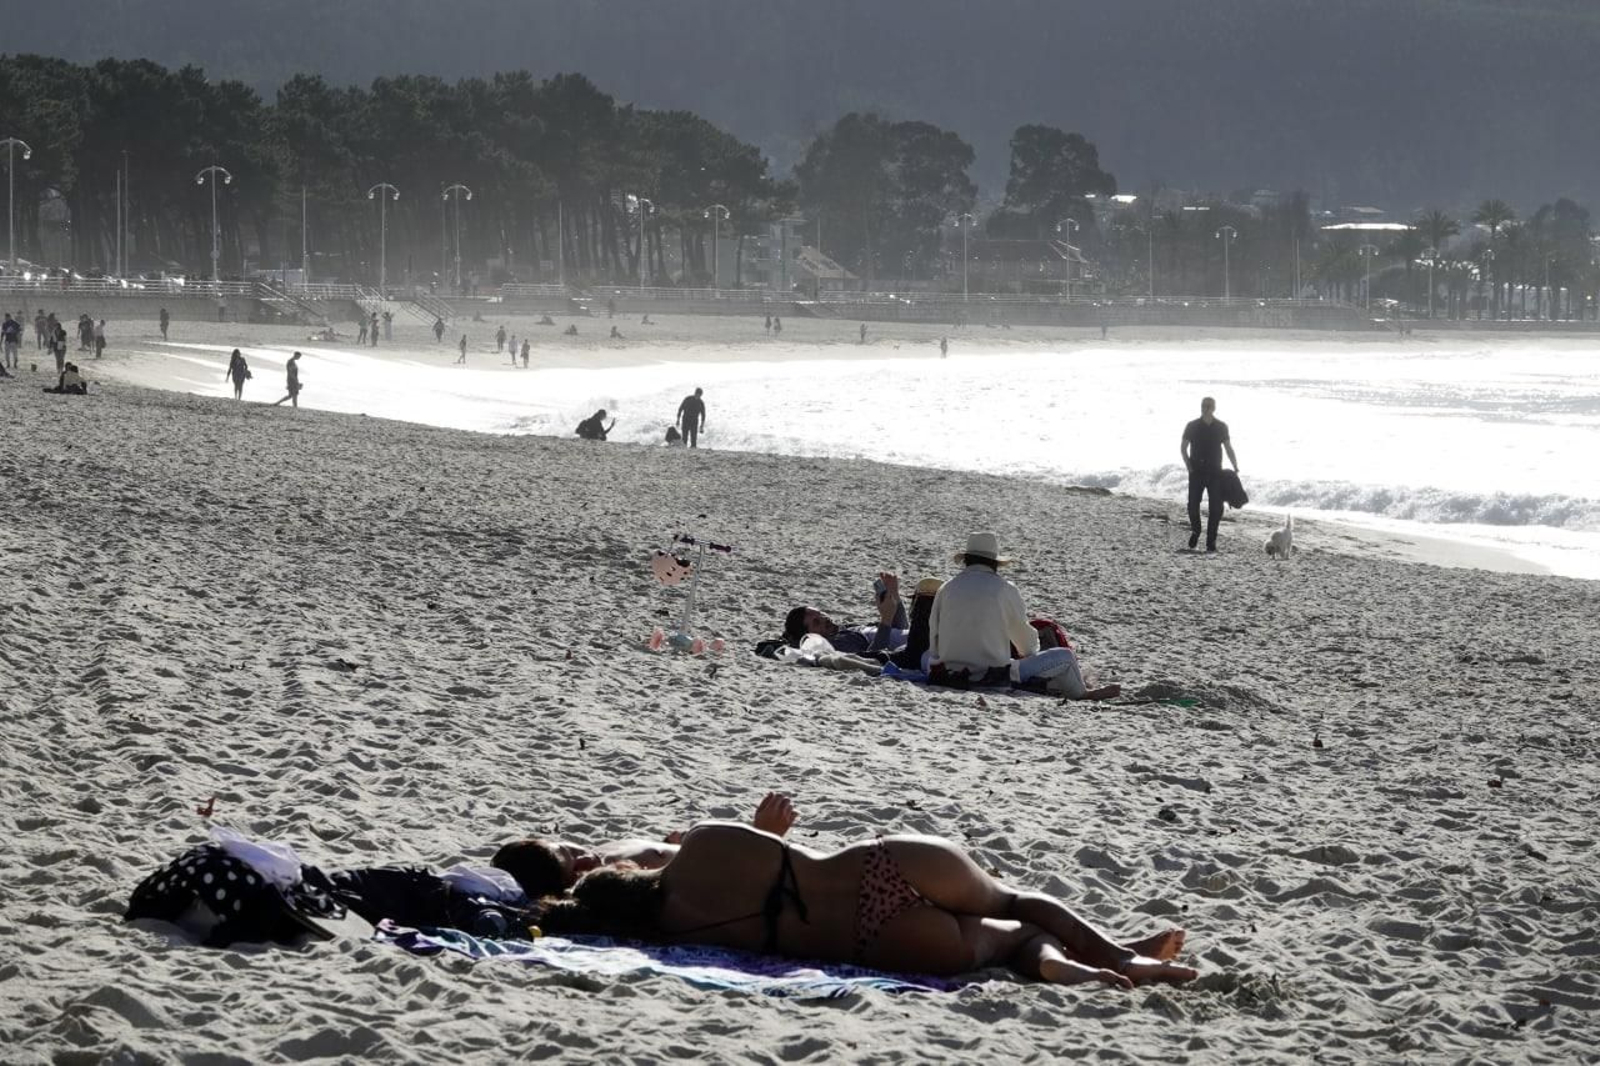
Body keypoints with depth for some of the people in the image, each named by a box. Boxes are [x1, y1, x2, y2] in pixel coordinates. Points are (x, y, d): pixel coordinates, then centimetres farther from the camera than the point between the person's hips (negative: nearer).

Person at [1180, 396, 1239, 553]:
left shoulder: (1221, 427, 4)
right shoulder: (1192, 426, 2)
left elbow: (1229, 448, 9)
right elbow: (1183, 447, 8)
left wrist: (1235, 467, 0)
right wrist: (1189, 466, -4)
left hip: (1215, 472, 0)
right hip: (1197, 472, 0)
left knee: (1216, 507, -5)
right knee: (1193, 504, -5)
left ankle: (1211, 541, 1)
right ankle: (1195, 530, 22)